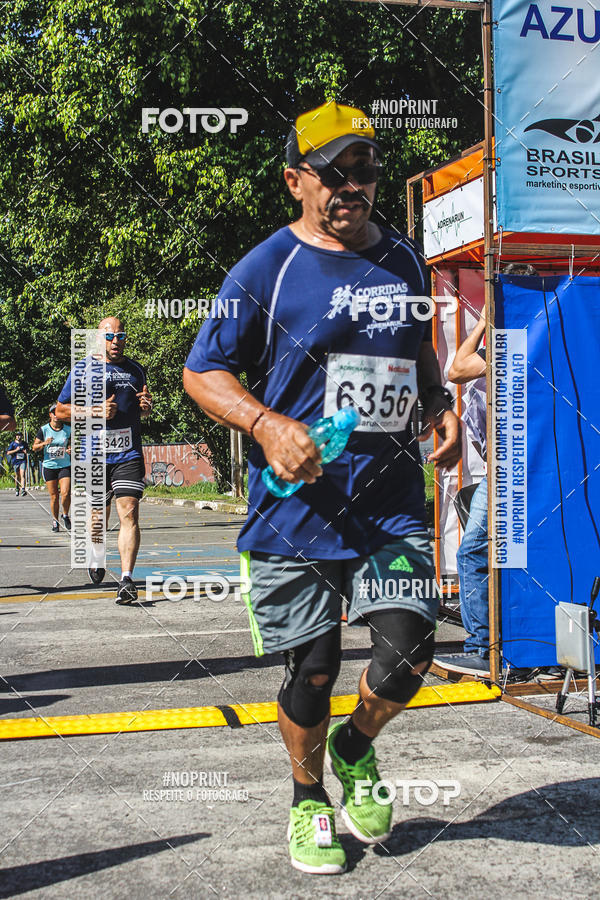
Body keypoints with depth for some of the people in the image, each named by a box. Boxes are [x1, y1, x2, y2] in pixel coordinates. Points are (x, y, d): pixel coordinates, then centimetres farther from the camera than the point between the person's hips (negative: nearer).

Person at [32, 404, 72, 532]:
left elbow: (71, 444, 16)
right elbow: (34, 448, 2)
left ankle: (65, 515, 9)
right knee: (53, 496, 1)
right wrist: (44, 443, -17)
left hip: (65, 466, 0)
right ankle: (55, 520, 18)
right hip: (49, 466, 0)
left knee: (65, 493, -15)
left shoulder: (68, 429, 4)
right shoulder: (44, 429, 1)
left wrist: (71, 450, -7)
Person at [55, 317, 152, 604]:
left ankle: (126, 579, -17)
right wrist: (95, 410, -11)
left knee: (129, 513, -14)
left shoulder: (136, 370, 13)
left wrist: (146, 406, 2)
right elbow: (61, 410, 4)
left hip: (129, 454, 1)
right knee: (98, 517, 10)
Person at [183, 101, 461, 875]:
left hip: (391, 498, 3)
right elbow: (201, 372, -1)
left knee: (407, 654, -7)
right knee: (311, 671, 5)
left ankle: (354, 748, 27)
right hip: (298, 502, -3)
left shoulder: (403, 262, 12)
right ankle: (308, 800, 33)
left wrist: (440, 405, 6)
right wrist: (268, 425, -18)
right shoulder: (266, 269, -3)